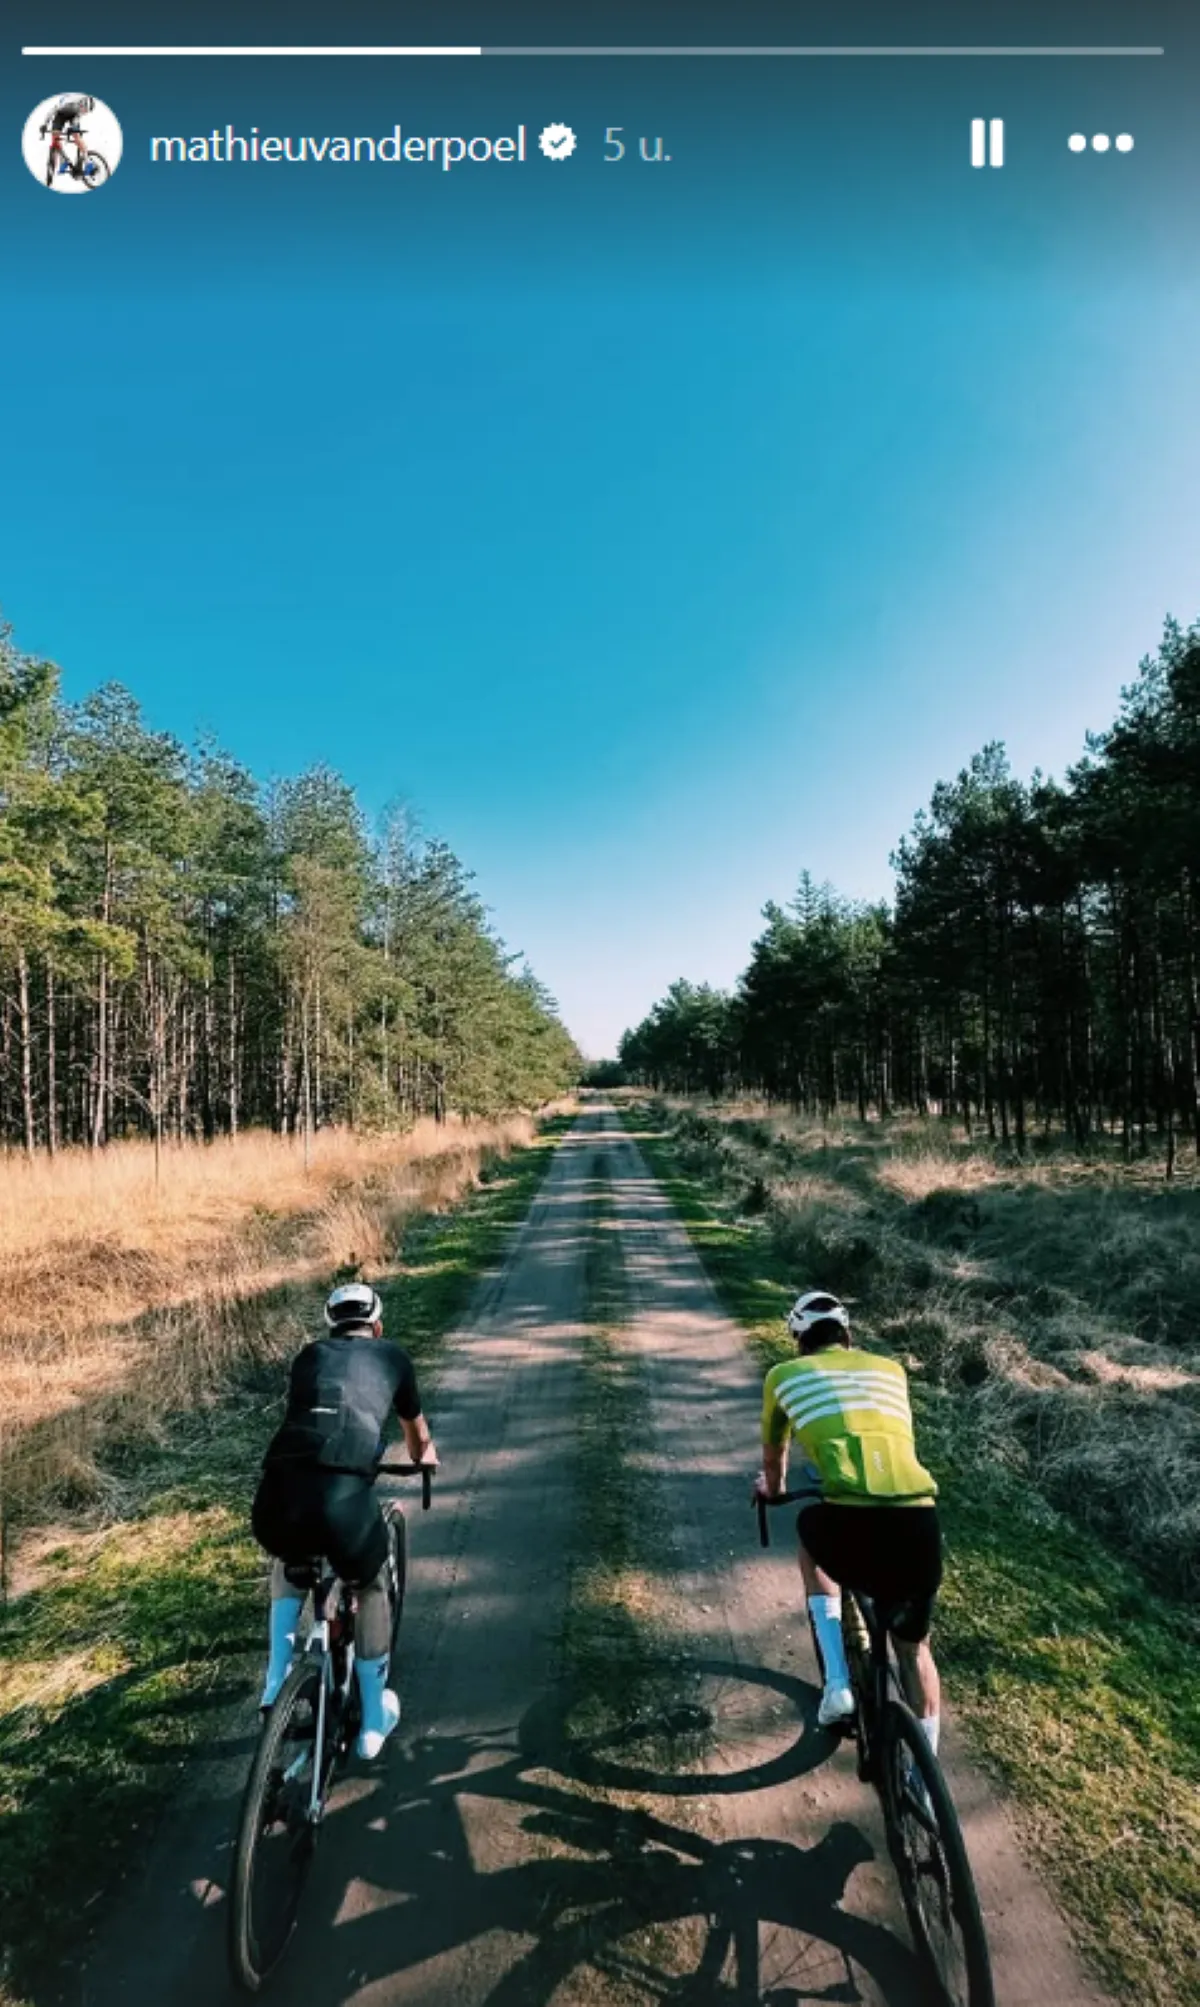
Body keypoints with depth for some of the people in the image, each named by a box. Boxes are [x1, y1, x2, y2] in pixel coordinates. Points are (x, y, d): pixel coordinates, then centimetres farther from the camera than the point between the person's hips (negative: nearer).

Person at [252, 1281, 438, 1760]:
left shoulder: (310, 1355, 26)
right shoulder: (391, 1355, 21)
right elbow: (415, 1426, 39)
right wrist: (424, 1459, 63)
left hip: (277, 1498, 3)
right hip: (345, 1498, -3)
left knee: (289, 1564, 40)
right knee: (372, 1589, 30)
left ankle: (276, 1681, 33)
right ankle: (374, 1720, 38)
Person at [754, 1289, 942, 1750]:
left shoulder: (786, 1374, 18)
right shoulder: (890, 1369, 25)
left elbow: (774, 1454, 35)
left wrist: (772, 1489, 57)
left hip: (850, 1520, -3)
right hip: (919, 1523, 3)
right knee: (914, 1648, 30)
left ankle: (837, 1683, 24)